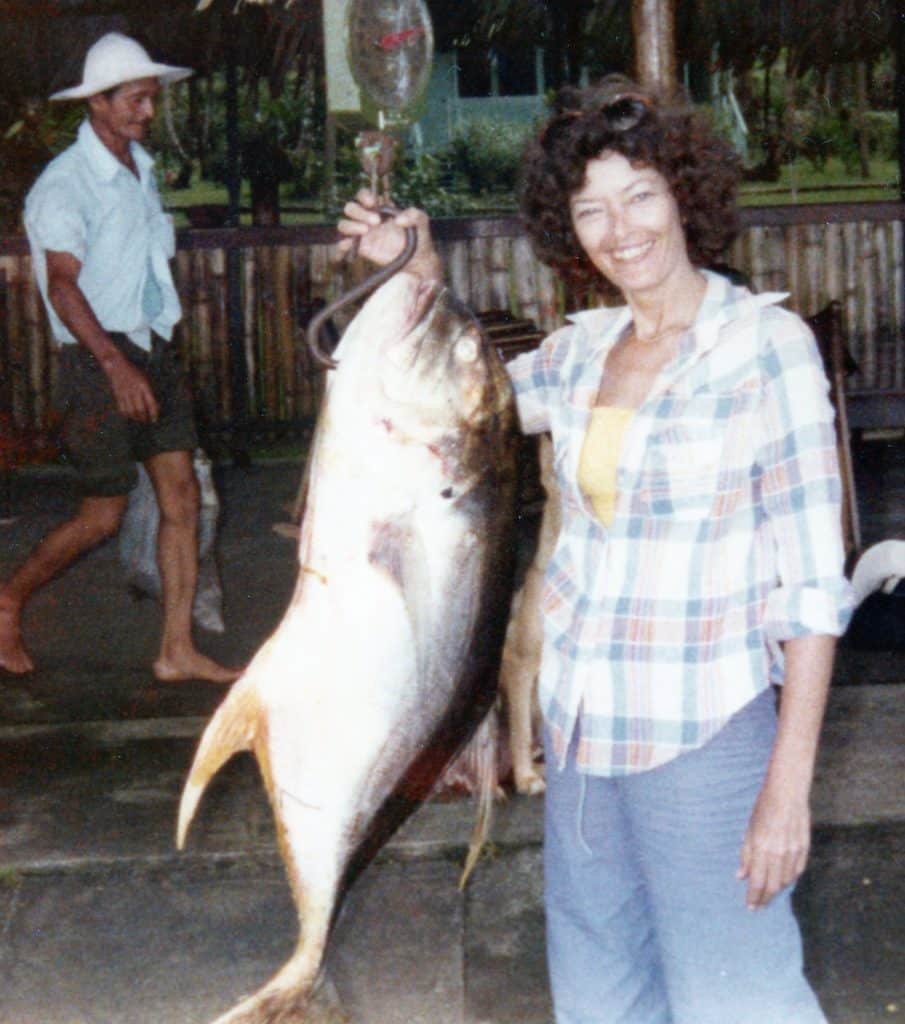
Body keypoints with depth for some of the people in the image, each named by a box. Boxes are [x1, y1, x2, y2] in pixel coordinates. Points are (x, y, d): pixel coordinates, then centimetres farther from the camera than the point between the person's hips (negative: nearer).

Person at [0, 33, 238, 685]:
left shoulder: (142, 170, 12)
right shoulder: (65, 184, -13)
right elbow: (63, 287, -21)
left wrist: (150, 358, 19)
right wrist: (116, 365, -30)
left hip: (153, 348, 7)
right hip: (98, 356, -7)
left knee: (182, 496, 1)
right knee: (104, 514, -2)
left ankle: (178, 650, 7)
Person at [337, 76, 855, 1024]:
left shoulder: (766, 343, -11)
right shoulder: (585, 348, 5)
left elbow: (812, 581, -13)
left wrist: (789, 785, -18)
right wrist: (421, 277, 6)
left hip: (704, 733, -6)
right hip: (579, 727, 6)